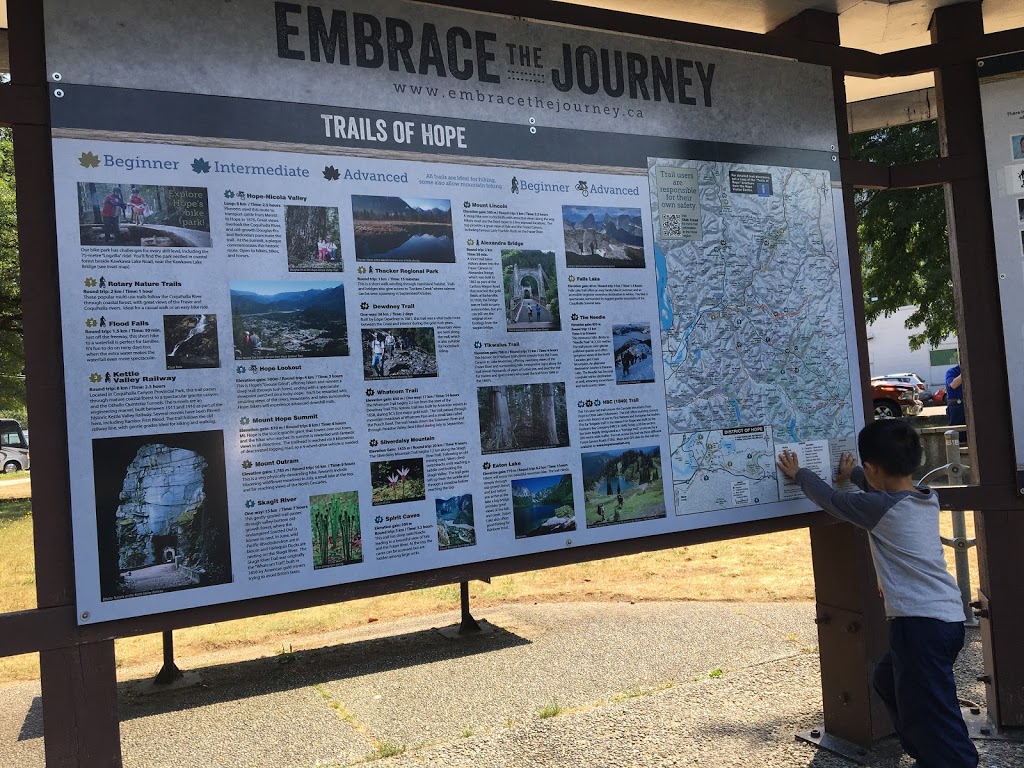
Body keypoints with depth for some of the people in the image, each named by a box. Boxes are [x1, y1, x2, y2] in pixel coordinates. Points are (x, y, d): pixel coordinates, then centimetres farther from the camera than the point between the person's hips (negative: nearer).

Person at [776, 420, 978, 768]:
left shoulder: (879, 509, -14)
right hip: (949, 618, 9)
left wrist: (799, 474, 19)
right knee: (889, 681, 26)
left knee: (933, 717, -3)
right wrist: (853, 473, 45)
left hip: (921, 624, -9)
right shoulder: (928, 498, 8)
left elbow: (830, 499, 2)